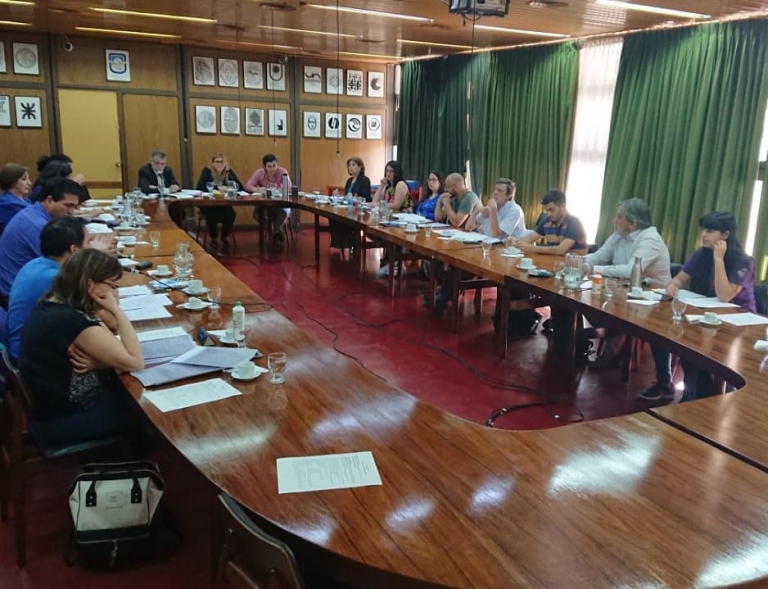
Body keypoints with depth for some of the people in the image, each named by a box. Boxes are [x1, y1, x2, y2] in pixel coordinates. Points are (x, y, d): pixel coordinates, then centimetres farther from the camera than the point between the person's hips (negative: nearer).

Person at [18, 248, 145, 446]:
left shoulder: (49, 304, -1)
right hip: (65, 418, -9)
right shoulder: (75, 323, -31)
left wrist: (98, 361, -19)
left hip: (49, 403, 9)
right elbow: (135, 362, -27)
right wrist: (116, 310, -24)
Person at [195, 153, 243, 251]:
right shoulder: (207, 171, -8)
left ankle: (225, 237, 0)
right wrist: (218, 187, -28)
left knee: (230, 214, -28)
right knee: (212, 214, -33)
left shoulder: (229, 171, -1)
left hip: (224, 204, 2)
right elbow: (200, 187, -24)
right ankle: (213, 239, -5)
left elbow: (240, 187, -11)